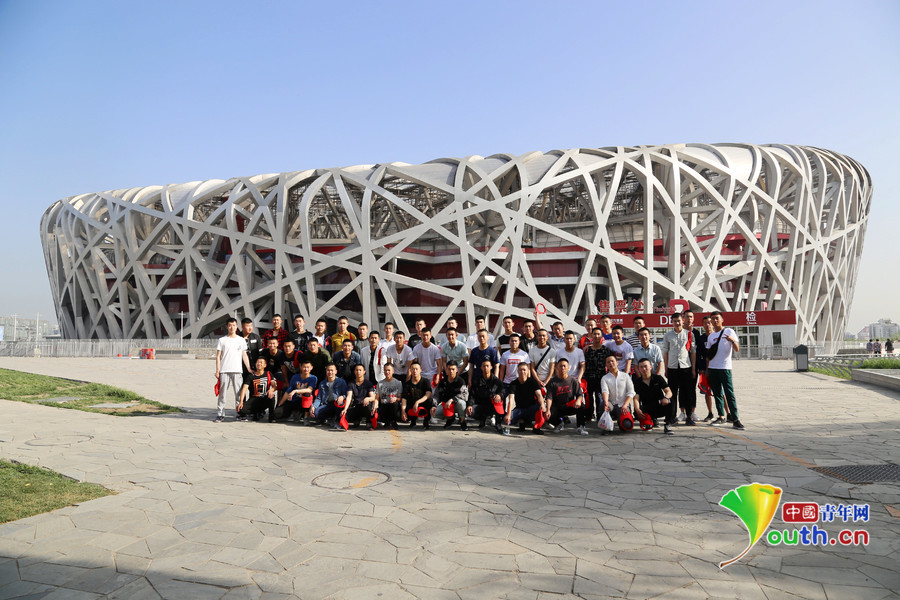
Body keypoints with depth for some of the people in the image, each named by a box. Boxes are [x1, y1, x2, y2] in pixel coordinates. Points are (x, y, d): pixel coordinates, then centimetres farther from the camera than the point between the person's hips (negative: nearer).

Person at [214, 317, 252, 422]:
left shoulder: (241, 340, 11)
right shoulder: (222, 340, 8)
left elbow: (244, 355, 11)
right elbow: (218, 356, 6)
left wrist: (249, 369, 3)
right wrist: (217, 370, -1)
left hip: (237, 370, 1)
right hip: (224, 371, -1)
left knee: (239, 393, -1)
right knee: (222, 393, 0)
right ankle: (220, 414, 6)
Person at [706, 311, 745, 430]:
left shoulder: (729, 331, -1)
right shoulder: (711, 336, 15)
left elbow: (737, 350, -8)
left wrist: (732, 341, -28)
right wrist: (707, 369, 13)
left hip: (725, 368, -5)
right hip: (712, 368, 5)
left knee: (729, 394, -9)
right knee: (717, 394, 9)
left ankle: (735, 419, -9)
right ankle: (721, 417, 16)